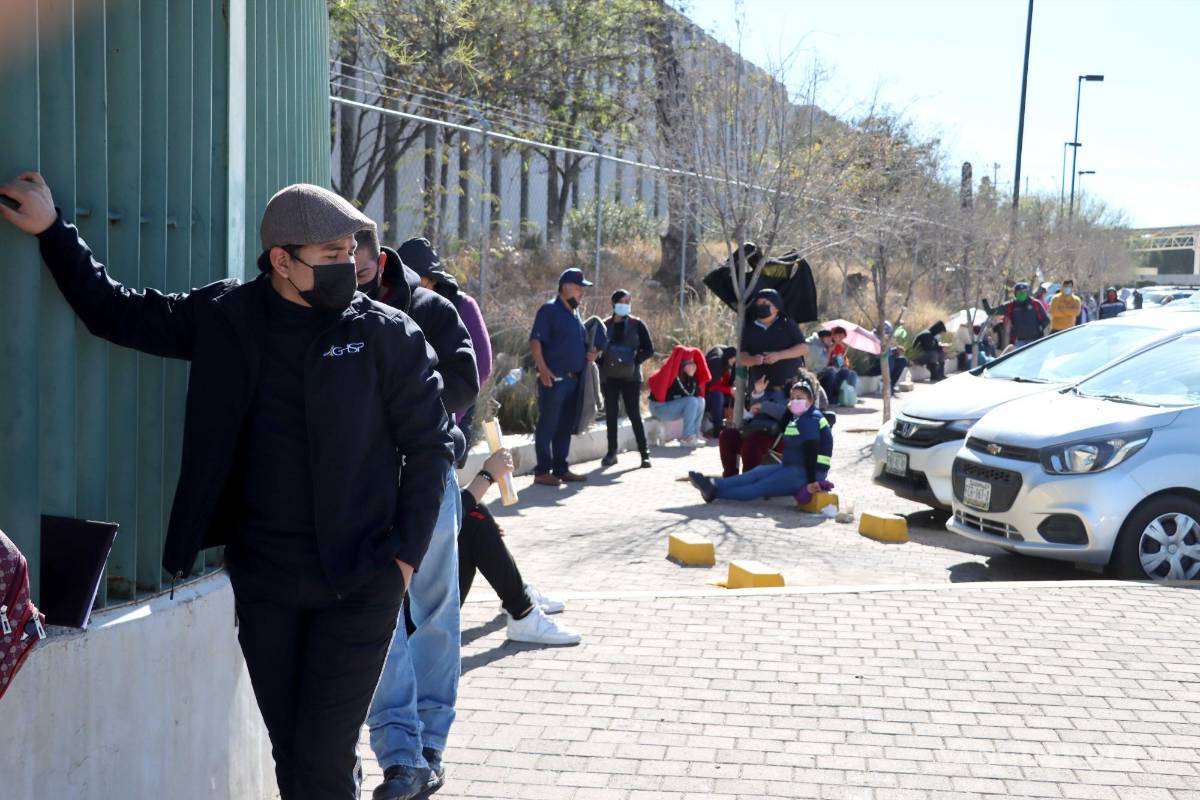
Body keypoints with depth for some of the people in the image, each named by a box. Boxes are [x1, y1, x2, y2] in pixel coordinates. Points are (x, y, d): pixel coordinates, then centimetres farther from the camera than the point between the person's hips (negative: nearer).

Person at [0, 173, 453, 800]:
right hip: (262, 577, 3)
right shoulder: (224, 317, 3)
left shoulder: (387, 335, -5)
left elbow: (430, 443, -1)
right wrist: (52, 232, 6)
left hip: (359, 581, -3)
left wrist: (406, 554, -5)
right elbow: (116, 312, 12)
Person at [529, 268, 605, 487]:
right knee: (547, 425, -5)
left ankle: (560, 469, 18)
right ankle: (542, 471, -1)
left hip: (574, 379, 8)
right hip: (554, 379, -8)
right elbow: (535, 341, -14)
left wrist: (591, 353, 7)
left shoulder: (575, 313, 18)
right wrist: (543, 370, -23)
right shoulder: (549, 310, -7)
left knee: (565, 426, 11)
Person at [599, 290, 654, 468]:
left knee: (634, 414, -4)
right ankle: (611, 452, 13)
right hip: (609, 377, 2)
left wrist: (634, 361, -13)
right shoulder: (605, 325, 3)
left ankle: (644, 453, 0)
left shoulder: (637, 325, 0)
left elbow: (649, 350, 1)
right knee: (611, 414, 5)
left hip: (630, 376, -2)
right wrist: (603, 363, -8)